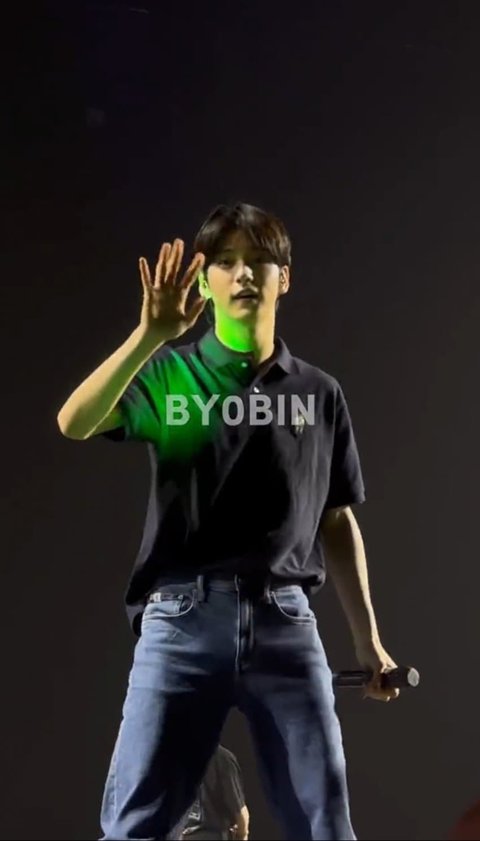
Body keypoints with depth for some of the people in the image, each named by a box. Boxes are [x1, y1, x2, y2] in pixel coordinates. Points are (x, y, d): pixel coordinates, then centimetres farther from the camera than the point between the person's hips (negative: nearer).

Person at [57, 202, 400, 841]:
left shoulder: (320, 394, 12)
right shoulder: (168, 373, 6)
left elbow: (337, 522, 16)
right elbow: (74, 424, -12)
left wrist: (368, 639, 14)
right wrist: (150, 335, -23)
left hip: (285, 622, 2)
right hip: (182, 620, -2)